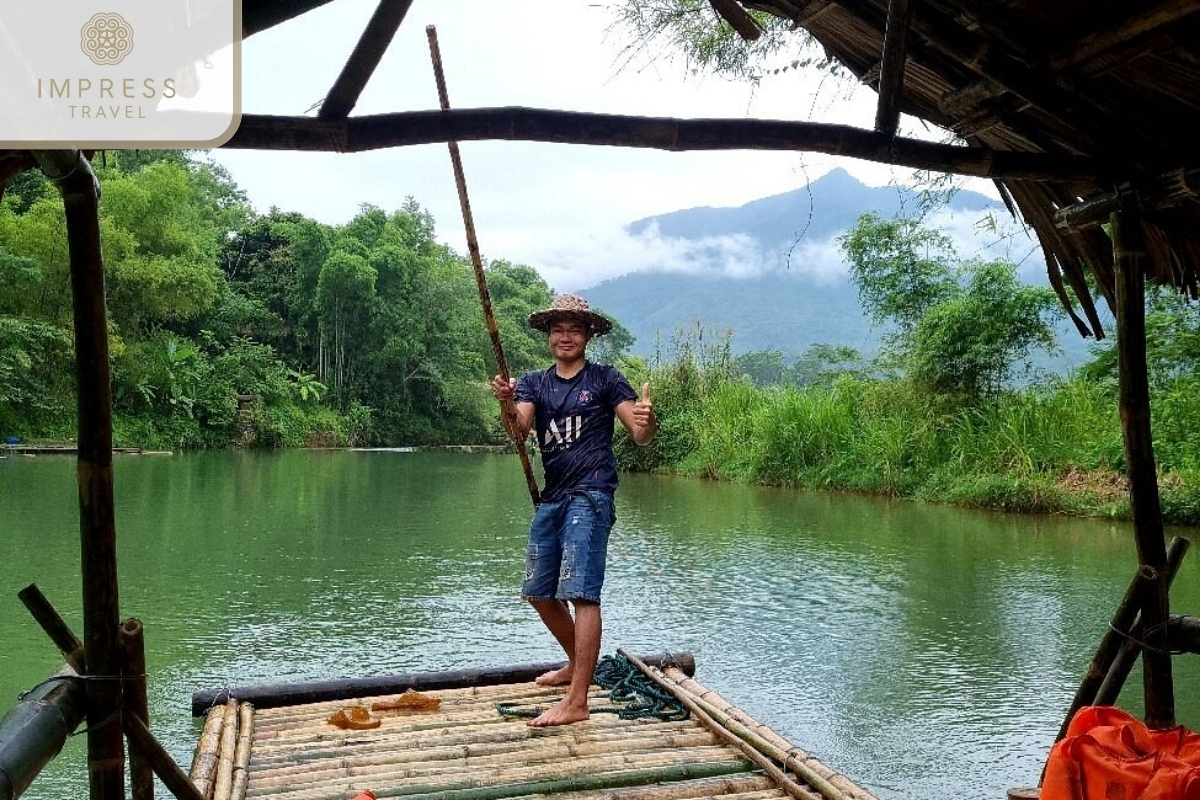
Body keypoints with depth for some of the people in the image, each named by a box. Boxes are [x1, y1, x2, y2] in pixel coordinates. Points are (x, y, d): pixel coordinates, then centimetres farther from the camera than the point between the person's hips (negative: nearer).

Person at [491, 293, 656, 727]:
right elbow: (518, 432, -6)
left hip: (590, 495, -6)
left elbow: (640, 436, -5)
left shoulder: (606, 379, 2)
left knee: (581, 592, -13)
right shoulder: (533, 382, 12)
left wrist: (646, 419, -29)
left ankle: (577, 701, -11)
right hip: (551, 497, 6)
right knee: (539, 593, 14)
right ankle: (577, 665, 36)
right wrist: (506, 404, -28)